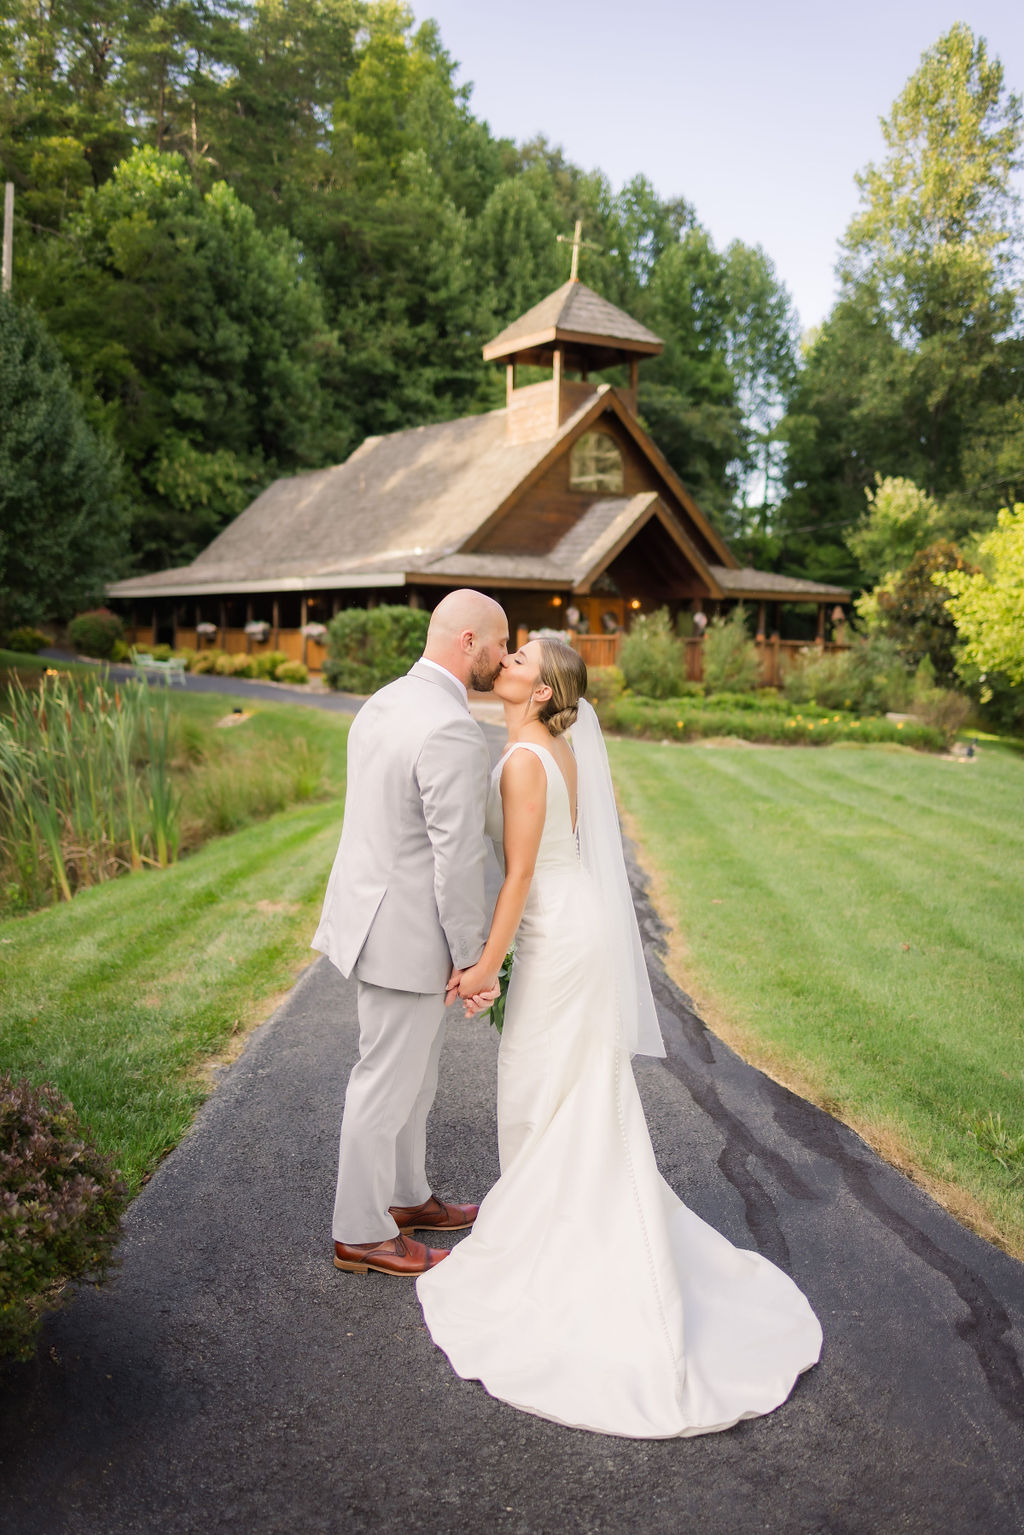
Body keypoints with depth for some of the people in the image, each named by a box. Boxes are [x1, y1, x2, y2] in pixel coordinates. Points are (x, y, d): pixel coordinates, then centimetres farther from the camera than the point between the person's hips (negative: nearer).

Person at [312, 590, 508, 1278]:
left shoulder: (383, 705, 7)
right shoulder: (454, 735, -25)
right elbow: (458, 858, -24)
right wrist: (471, 955, -13)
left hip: (376, 907, 10)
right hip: (408, 934, -10)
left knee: (413, 1070, 23)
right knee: (387, 1082, 6)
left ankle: (405, 1196, 39)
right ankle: (361, 1233, 22)